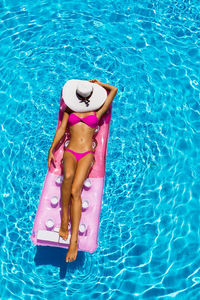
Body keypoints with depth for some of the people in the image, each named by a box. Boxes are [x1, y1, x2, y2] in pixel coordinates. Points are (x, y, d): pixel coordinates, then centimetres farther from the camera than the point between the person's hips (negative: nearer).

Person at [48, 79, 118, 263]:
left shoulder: (97, 112, 21)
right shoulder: (69, 110, 24)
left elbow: (114, 90, 24)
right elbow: (61, 129, 14)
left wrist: (98, 83, 37)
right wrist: (51, 149, 3)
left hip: (86, 154, -1)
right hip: (70, 152, 1)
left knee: (75, 191, -24)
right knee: (68, 176, -36)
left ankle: (74, 239, -28)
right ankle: (64, 218, -21)